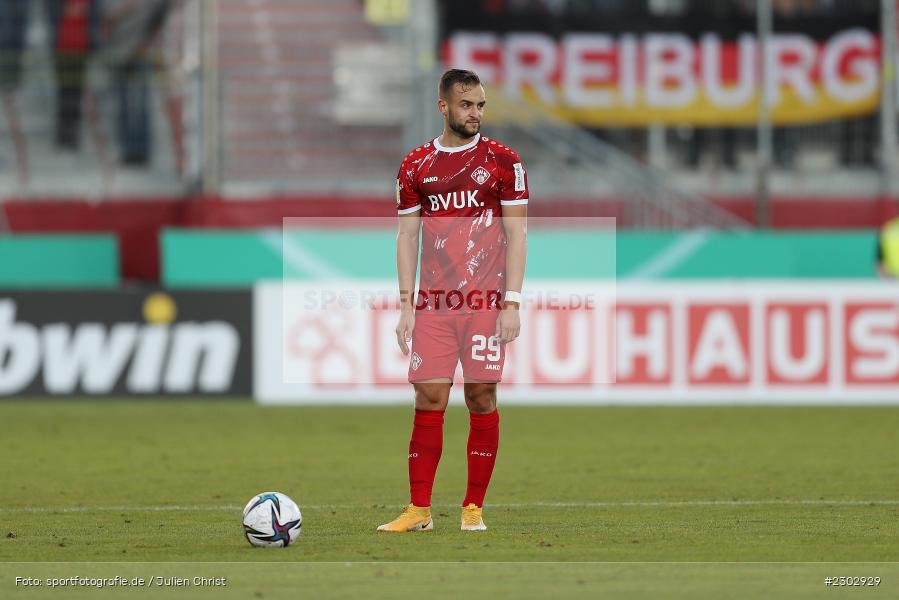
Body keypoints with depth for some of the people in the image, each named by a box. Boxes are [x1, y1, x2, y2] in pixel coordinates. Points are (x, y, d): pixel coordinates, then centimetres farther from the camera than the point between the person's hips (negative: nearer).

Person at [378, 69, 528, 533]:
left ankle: (474, 508, 7)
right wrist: (405, 306, 3)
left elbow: (516, 233, 0)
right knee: (429, 399, -3)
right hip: (433, 303, 2)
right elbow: (407, 237, 10)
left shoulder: (502, 161, 2)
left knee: (481, 398, -1)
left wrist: (512, 302, -7)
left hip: (486, 302, -2)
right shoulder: (416, 166, 9)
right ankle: (419, 509, 0)